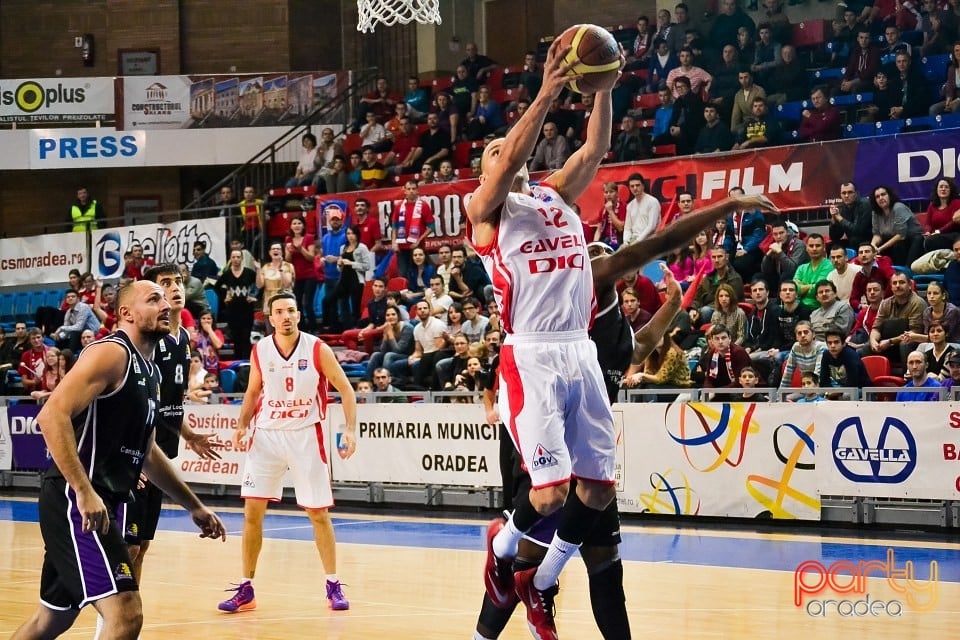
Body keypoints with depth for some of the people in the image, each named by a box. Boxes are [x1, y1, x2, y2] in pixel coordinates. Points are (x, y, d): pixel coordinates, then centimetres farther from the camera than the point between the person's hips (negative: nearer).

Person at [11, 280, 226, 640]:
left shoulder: (149, 373, 18)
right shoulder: (111, 353, -11)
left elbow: (146, 451, 31)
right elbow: (52, 415, -23)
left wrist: (194, 507, 31)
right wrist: (84, 492, -31)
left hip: (103, 502, 10)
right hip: (76, 501, -10)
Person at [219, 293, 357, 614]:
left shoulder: (317, 349, -10)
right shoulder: (260, 350, -1)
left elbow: (346, 389, -2)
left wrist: (350, 429, -13)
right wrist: (242, 426, -1)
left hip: (306, 435, -2)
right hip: (267, 434, 2)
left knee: (319, 513, 1)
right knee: (252, 511, -1)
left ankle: (333, 586, 14)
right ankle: (246, 590, 6)